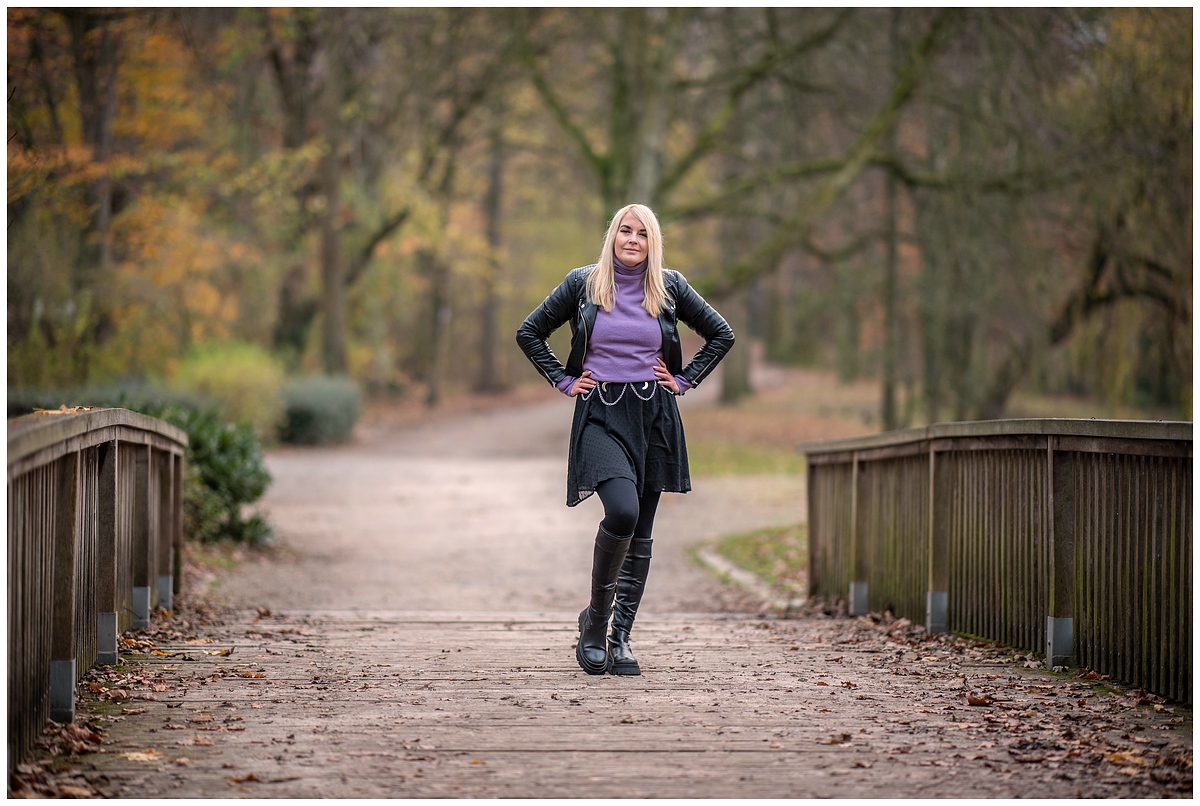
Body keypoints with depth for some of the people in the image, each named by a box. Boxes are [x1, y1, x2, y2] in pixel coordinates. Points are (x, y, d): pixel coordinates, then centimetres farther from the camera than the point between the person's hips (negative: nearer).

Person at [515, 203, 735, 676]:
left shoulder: (669, 286, 6)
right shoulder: (582, 284, 2)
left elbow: (721, 335, 16)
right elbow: (529, 334, 11)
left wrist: (684, 380, 7)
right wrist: (564, 382, 4)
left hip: (654, 416, 3)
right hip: (600, 415, -3)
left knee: (641, 532, 3)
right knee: (622, 511, -24)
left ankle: (620, 638, 10)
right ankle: (595, 617, -6)